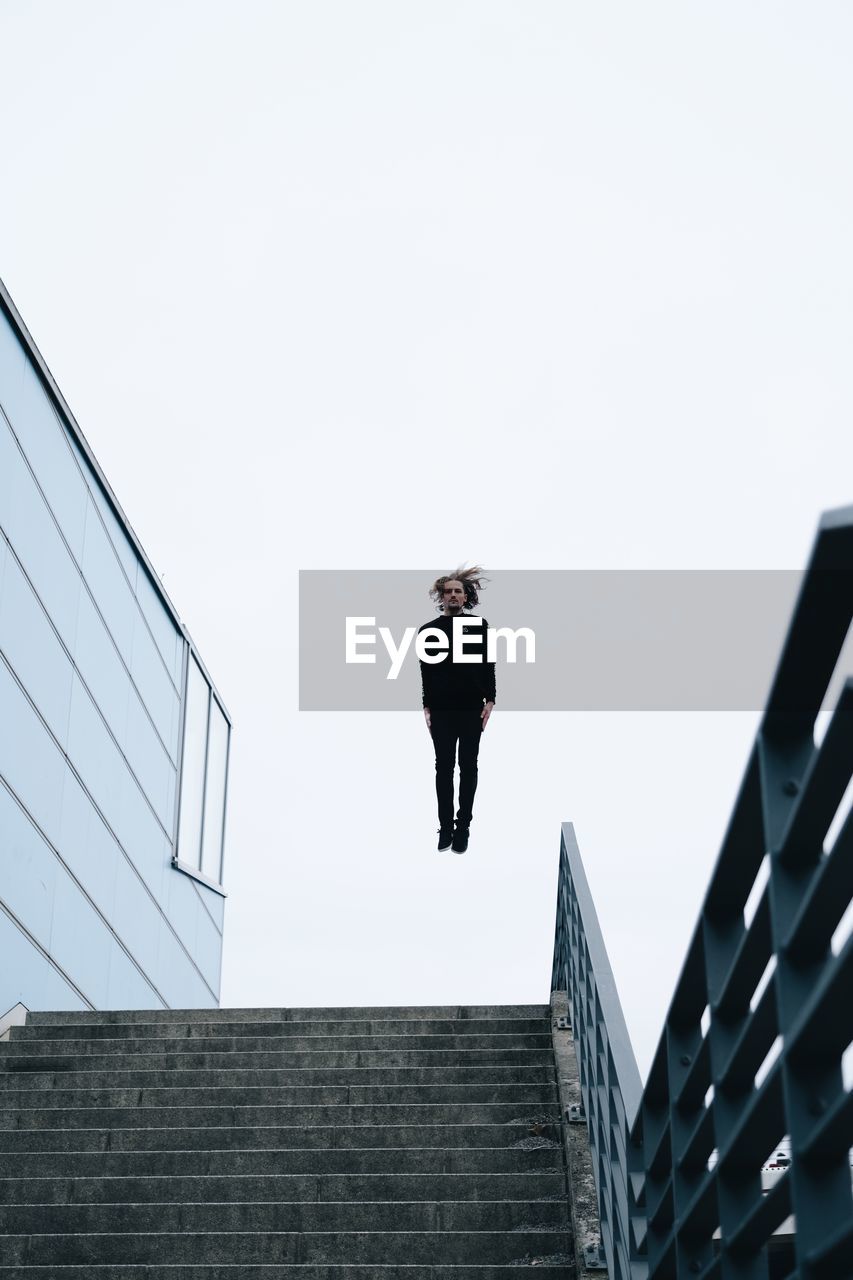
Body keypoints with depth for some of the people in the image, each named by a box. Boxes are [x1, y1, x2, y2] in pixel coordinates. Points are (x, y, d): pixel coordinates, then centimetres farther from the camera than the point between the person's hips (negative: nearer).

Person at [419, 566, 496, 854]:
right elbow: (426, 672, 5)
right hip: (441, 710, 0)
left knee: (468, 767, 4)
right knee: (444, 767, 3)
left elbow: (488, 665, 3)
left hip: (472, 708, 0)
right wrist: (426, 707, 1)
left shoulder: (479, 625, 4)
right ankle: (445, 826, 9)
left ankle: (463, 826, 10)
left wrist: (489, 700, -4)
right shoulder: (429, 629, 4)